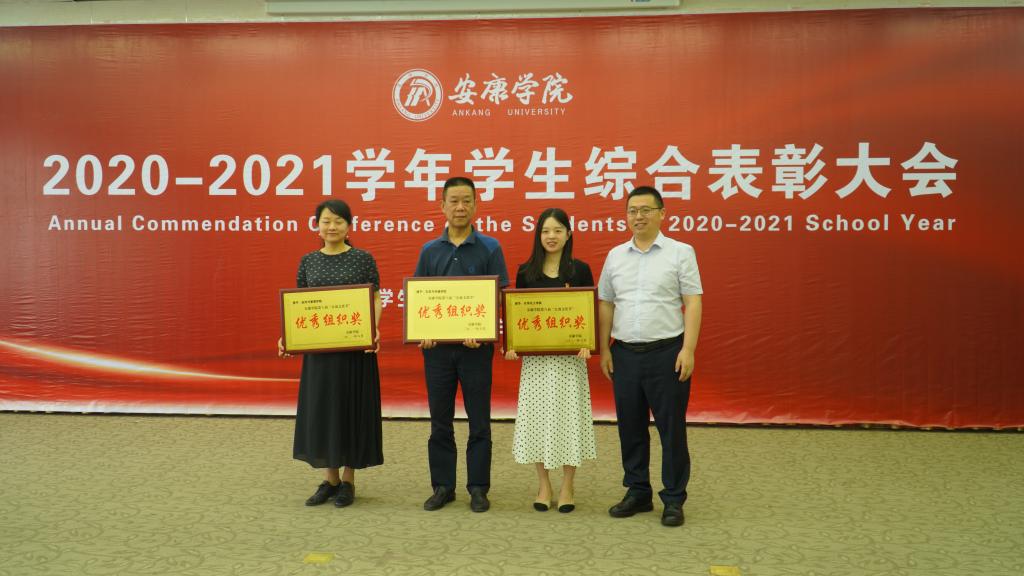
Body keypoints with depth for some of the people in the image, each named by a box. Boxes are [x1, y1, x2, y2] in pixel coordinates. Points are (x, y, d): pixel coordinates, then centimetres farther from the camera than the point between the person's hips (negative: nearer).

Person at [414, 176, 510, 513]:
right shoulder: (429, 250, 8)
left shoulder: (489, 248, 0)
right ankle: (443, 487, 21)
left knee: (479, 421, 5)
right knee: (440, 421, 9)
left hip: (476, 346, -2)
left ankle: (478, 488, 16)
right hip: (437, 345, 3)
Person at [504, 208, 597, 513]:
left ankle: (567, 487, 16)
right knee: (536, 416, 5)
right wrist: (511, 343, -8)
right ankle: (543, 484, 20)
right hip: (535, 355, 2)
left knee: (568, 415, 3)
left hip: (570, 354, -1)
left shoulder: (580, 270, 0)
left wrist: (587, 343, -15)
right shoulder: (526, 271, 5)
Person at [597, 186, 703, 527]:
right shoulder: (615, 256, 10)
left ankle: (674, 499, 15)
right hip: (624, 354, 4)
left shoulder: (680, 252, -2)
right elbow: (605, 305, 13)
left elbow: (692, 303, -6)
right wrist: (604, 349, 8)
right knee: (630, 427, 11)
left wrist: (688, 349, -14)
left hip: (667, 352, -4)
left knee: (671, 428, 2)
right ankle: (637, 492, 25)